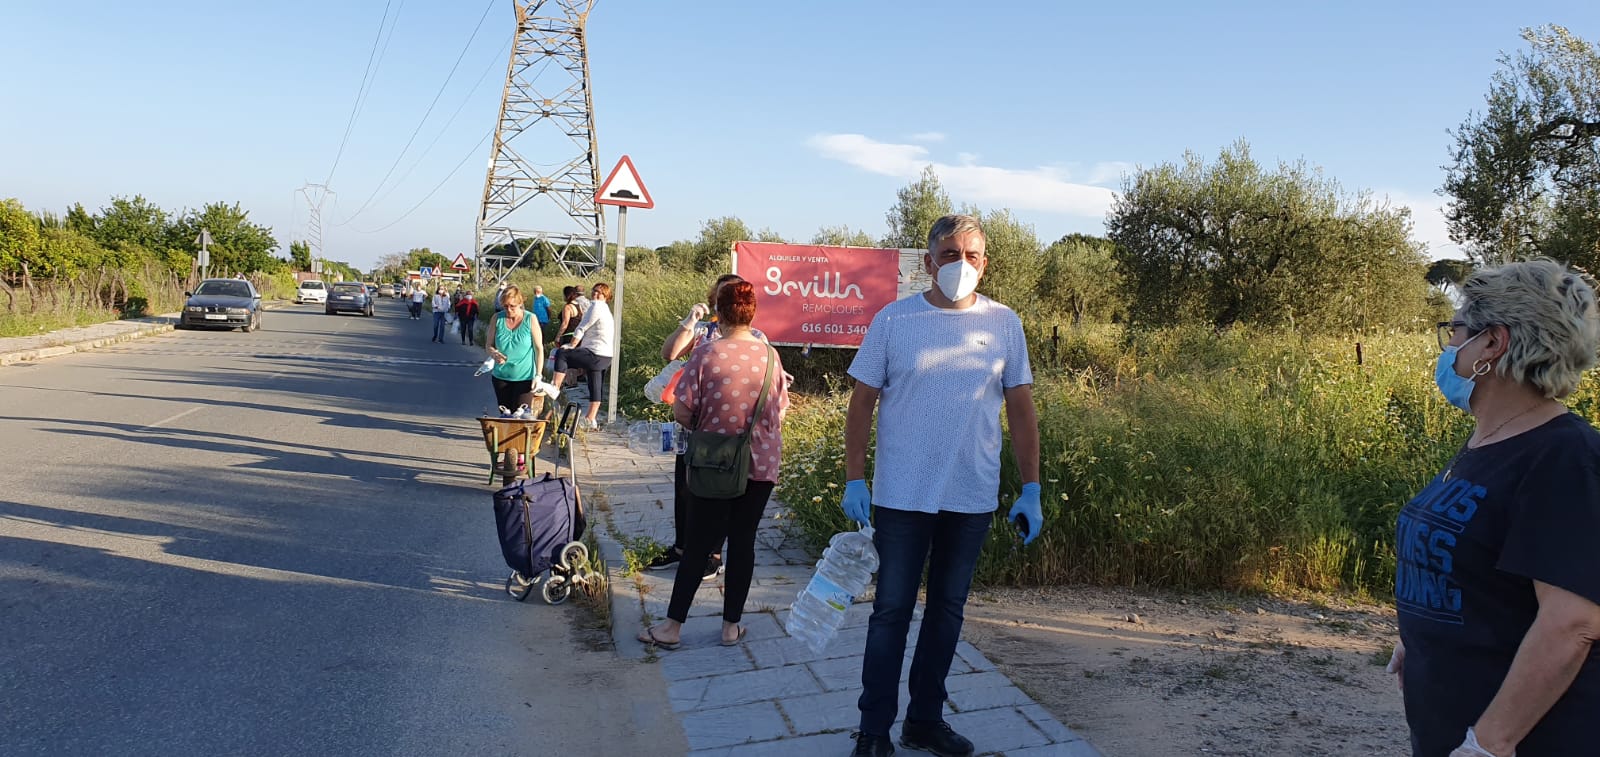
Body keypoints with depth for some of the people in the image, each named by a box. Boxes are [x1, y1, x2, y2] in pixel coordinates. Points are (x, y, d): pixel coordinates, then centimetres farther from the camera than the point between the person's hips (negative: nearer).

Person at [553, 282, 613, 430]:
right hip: (604, 357, 10)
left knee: (562, 355, -10)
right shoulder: (604, 308, 19)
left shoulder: (596, 307, -13)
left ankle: (555, 388, -10)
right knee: (595, 387, 14)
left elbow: (581, 329, -11)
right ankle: (592, 419, 20)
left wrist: (571, 346, -1)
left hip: (596, 355, -10)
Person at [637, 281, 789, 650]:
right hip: (761, 465, 2)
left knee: (699, 543, 7)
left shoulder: (706, 354, -12)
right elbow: (781, 412, 6)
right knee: (743, 541, 11)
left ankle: (673, 626, 14)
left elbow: (681, 411, -12)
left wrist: (702, 426, 8)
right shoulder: (770, 355, -2)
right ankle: (731, 625, 19)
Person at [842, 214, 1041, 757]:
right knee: (891, 611, 4)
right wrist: (854, 479, -6)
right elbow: (862, 403, -1)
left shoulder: (1004, 324, 2)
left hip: (972, 499, 2)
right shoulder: (893, 320, -4)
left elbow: (1021, 410, 5)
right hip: (901, 497, -2)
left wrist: (1031, 489, 1)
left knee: (948, 610, 13)